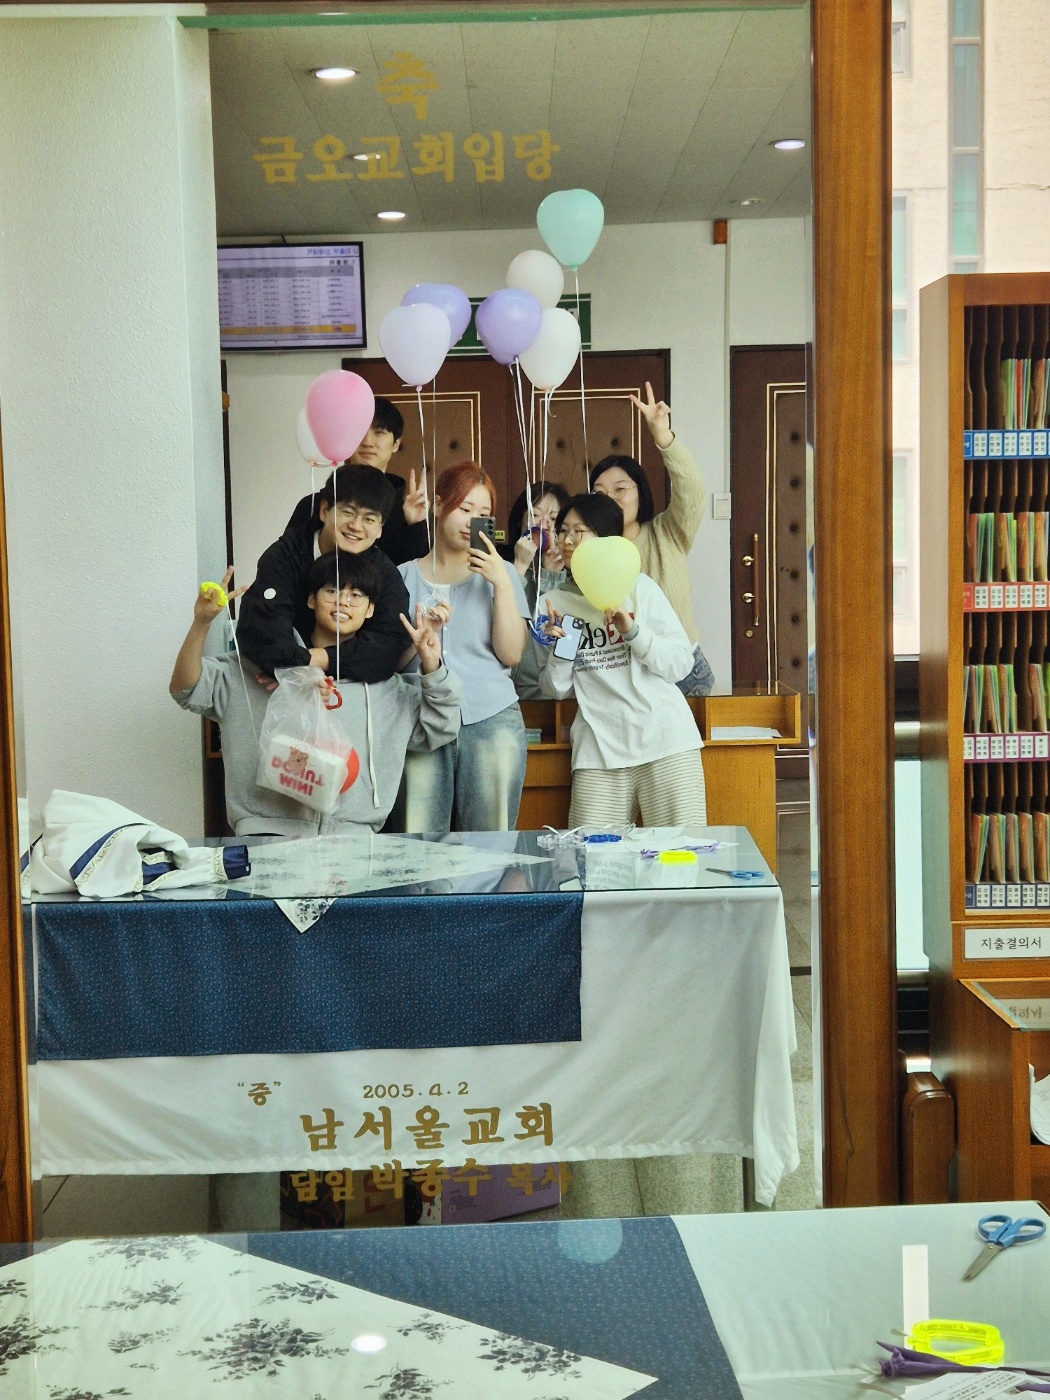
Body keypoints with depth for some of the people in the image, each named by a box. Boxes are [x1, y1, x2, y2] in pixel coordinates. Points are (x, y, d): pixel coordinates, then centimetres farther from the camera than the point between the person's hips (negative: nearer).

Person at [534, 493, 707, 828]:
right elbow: (556, 690, 11)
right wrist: (559, 649, -7)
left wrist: (633, 631, -14)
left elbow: (680, 663, -1)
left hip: (664, 740, -1)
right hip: (599, 750, 1)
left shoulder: (638, 587, 4)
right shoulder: (551, 605, 11)